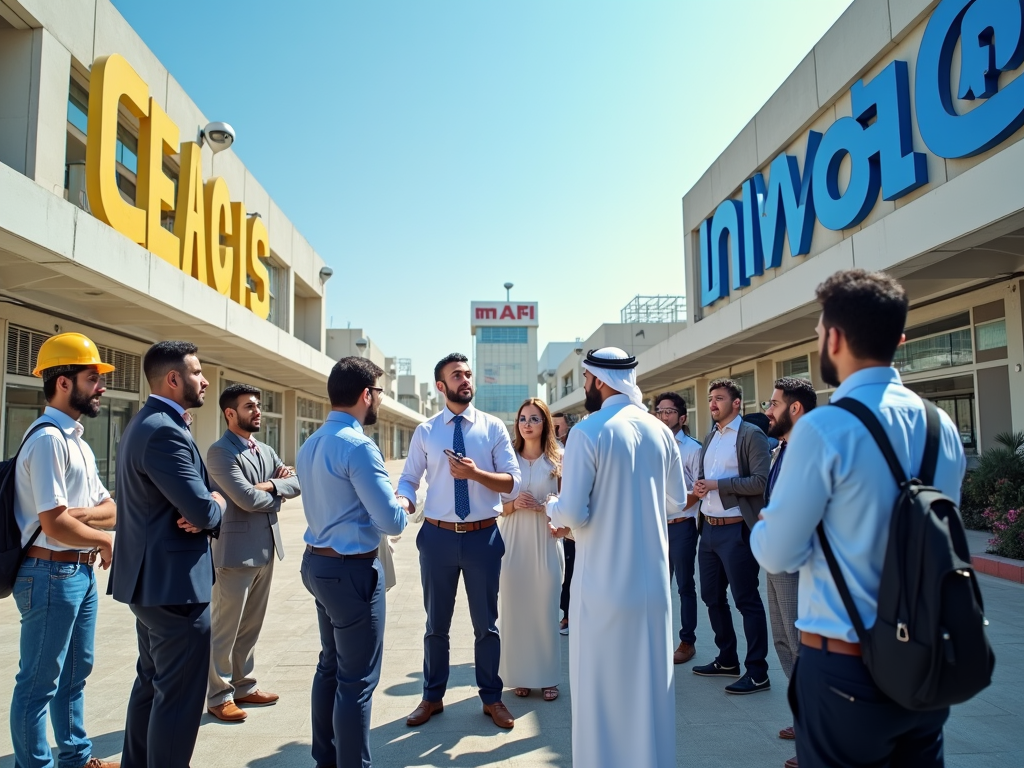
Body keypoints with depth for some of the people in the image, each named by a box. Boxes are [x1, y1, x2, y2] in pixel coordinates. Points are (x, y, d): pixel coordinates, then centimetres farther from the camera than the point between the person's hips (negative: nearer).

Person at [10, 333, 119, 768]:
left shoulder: (78, 441, 12)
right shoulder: (49, 439, -18)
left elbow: (112, 510, 10)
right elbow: (55, 525, -24)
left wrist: (87, 513, -11)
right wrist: (105, 542, -8)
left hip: (82, 572, 10)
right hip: (52, 574, -10)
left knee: (74, 674, 21)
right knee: (39, 682, 4)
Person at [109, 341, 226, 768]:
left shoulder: (144, 424, 13)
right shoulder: (165, 431, -21)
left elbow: (194, 505, 12)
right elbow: (204, 510, -27)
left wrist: (204, 513, -9)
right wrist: (216, 506, -5)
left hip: (152, 578, 11)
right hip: (173, 582, -11)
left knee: (151, 684, 23)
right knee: (179, 696, 1)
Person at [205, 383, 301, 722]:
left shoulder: (266, 450, 13)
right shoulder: (220, 452, -13)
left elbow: (296, 482, 5)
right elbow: (247, 498, -22)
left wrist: (272, 485, -13)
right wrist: (277, 495, -5)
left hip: (266, 548, 8)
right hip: (236, 550, -8)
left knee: (251, 625, 17)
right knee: (225, 628, 5)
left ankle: (243, 685, 30)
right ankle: (219, 697, 17)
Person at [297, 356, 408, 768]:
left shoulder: (310, 445, 7)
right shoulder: (358, 446, -21)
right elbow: (391, 521, -23)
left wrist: (383, 503, 12)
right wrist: (402, 505, -1)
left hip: (318, 563, 10)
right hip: (352, 570, -10)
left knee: (331, 665, 22)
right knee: (358, 678, 3)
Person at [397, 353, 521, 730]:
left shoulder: (493, 427, -2)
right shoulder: (425, 432, 1)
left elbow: (513, 482, -6)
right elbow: (409, 479, 2)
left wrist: (474, 473, -22)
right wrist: (404, 502, -20)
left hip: (483, 536, 0)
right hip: (438, 536, 1)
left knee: (486, 623, 13)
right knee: (436, 624, 16)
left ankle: (491, 698, 33)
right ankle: (432, 697, 36)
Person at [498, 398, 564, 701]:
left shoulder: (557, 461, 2)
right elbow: (496, 504, 7)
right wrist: (514, 504, -11)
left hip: (545, 542, -1)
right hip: (513, 541, 1)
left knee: (545, 608, 4)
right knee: (514, 607, 5)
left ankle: (547, 676, 19)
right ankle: (519, 674, 20)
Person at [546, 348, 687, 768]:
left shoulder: (588, 432, -14)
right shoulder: (661, 431, 1)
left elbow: (574, 515, -17)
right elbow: (677, 501, 12)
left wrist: (552, 505, 4)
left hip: (604, 581, -5)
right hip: (653, 578, 5)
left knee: (602, 685, 10)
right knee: (652, 683, 17)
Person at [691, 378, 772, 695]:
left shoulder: (751, 435, -9)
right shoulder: (709, 438, 15)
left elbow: (761, 481, -18)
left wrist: (717, 484, -18)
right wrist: (699, 486, 0)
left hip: (736, 530, -8)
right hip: (709, 528, 8)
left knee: (746, 601, 0)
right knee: (712, 597, 15)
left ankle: (757, 672, 11)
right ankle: (727, 660, 30)